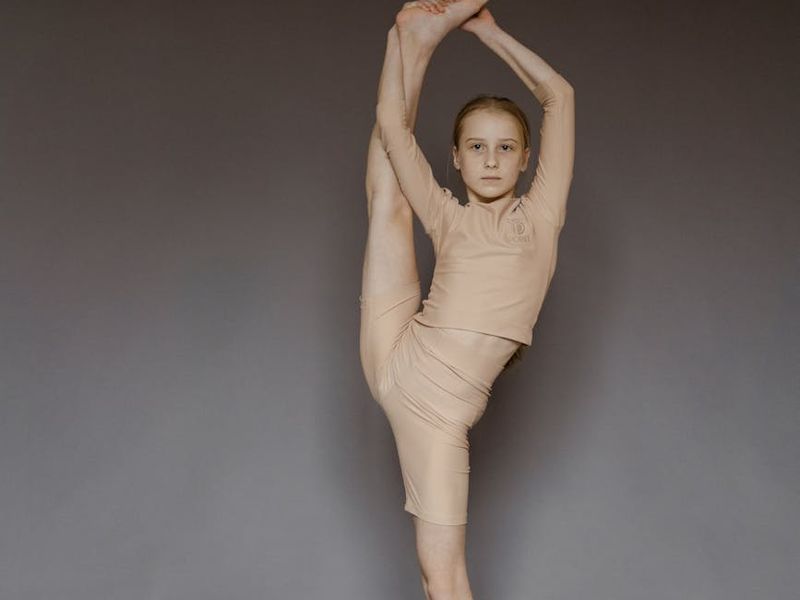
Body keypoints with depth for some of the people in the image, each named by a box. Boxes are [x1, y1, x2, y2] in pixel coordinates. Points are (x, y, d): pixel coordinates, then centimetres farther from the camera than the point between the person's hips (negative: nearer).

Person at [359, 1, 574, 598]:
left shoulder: (540, 215, 5)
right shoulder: (449, 218, 9)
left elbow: (560, 94, 3)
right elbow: (392, 125, 3)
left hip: (443, 407, -2)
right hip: (394, 358, 2)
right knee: (388, 197, 2)